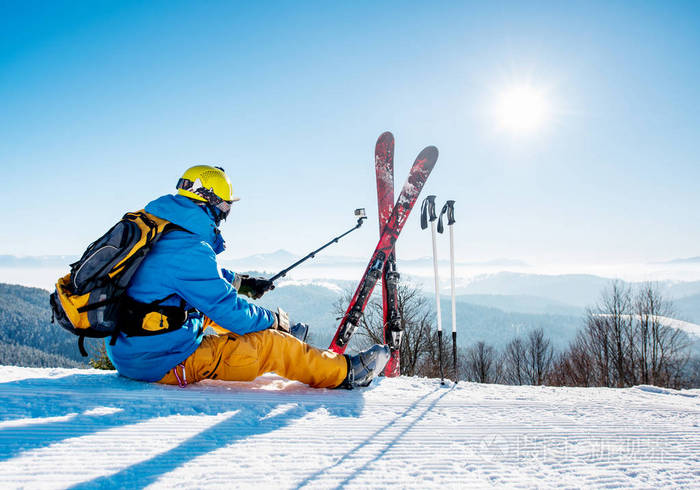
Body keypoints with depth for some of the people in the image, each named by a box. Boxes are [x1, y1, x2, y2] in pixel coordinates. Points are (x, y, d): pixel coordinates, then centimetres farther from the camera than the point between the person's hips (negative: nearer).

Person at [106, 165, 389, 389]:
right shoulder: (189, 251, -23)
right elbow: (230, 311, -18)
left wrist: (241, 282, 34)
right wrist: (272, 320, 1)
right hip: (164, 363, -10)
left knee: (208, 307, 28)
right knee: (272, 344, -5)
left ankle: (285, 344, 43)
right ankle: (345, 372, 11)